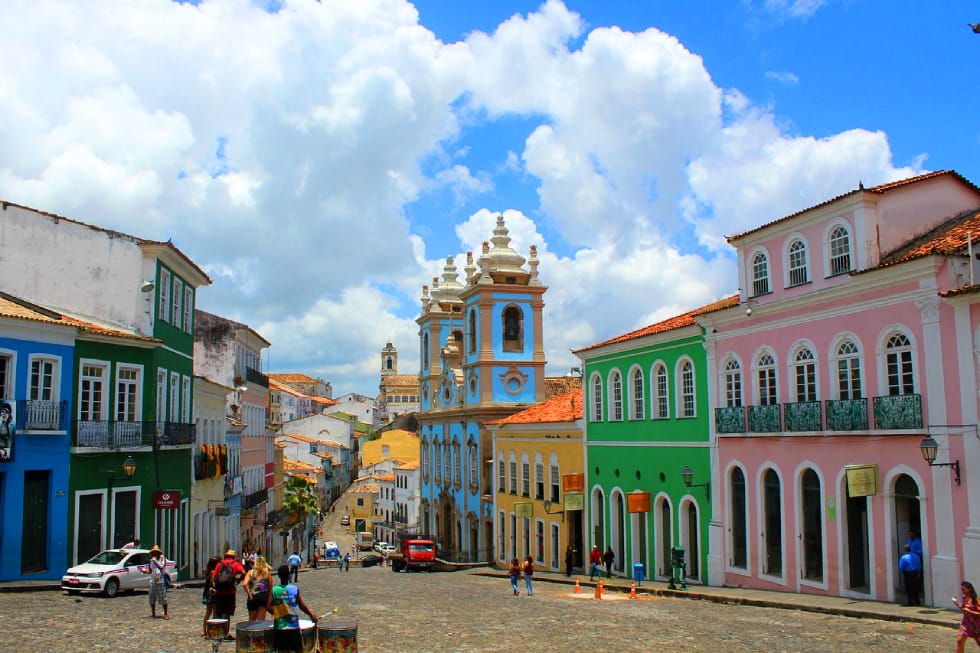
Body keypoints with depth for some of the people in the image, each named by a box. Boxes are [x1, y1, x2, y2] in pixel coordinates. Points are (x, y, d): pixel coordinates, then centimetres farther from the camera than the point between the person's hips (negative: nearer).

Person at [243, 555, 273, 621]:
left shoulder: (250, 572, -1)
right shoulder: (268, 574, 1)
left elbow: (244, 584, -17)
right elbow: (270, 589, 2)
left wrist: (249, 595, -9)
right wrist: (268, 604, 6)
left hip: (253, 598, 0)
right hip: (263, 598, 0)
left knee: (252, 620, 18)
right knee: (261, 621, 7)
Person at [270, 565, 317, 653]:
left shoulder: (274, 590, -6)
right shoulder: (295, 589, -9)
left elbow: (269, 607, -4)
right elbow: (302, 606, -3)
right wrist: (311, 615, 12)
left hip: (279, 627, 1)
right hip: (293, 627, -1)